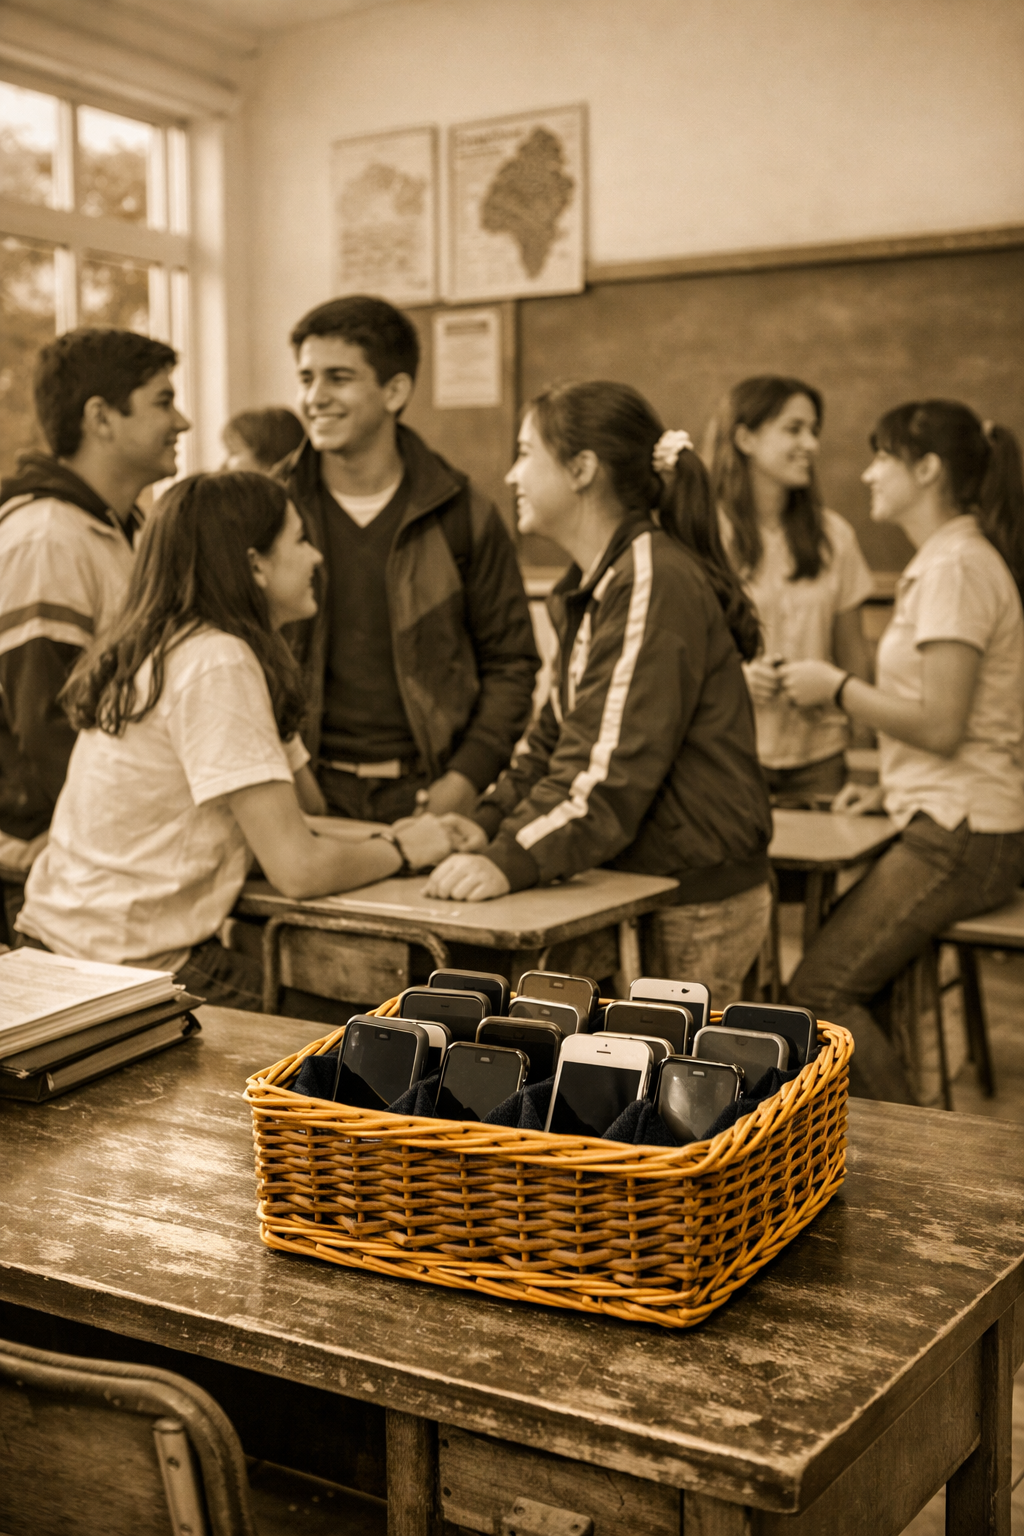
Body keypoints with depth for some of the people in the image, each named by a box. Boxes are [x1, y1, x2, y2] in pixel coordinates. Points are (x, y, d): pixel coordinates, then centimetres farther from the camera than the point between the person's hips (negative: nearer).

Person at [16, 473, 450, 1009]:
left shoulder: (176, 648, 9)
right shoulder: (217, 664, -20)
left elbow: (305, 800, 13)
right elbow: (297, 868, -21)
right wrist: (402, 848, -6)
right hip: (128, 968, -9)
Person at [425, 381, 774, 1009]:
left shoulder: (655, 582, -18)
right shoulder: (593, 586, 15)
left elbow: (616, 766, -26)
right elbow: (559, 737, 15)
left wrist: (512, 862, -33)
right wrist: (491, 823, 1)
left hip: (695, 907, -9)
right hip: (641, 888, 9)